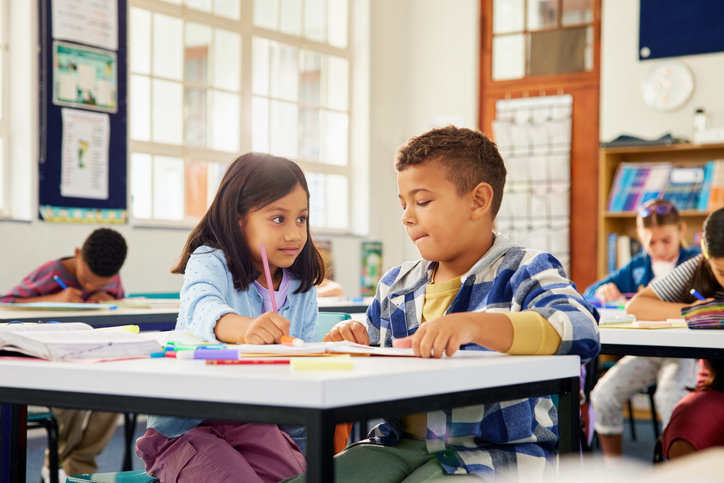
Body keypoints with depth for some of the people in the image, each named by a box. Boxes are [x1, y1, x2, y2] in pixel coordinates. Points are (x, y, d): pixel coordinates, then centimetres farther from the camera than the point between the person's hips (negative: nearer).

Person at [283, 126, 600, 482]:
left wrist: (473, 325, -40)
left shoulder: (523, 270, -4)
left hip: (492, 452, -6)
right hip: (401, 445, 6)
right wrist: (353, 344, 2)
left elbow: (579, 328, -26)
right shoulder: (395, 286, 18)